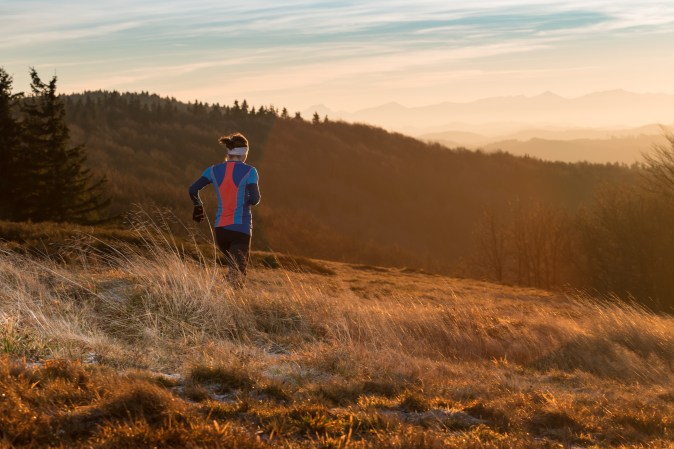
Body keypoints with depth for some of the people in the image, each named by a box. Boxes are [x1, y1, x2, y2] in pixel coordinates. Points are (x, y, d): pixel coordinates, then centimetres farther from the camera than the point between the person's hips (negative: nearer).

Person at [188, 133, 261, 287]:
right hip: (241, 228, -4)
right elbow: (255, 199, -11)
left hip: (220, 228, 4)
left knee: (233, 269, 26)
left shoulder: (214, 170, 5)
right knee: (238, 276, -4)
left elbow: (193, 189, 0)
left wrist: (198, 207, 19)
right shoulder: (249, 171, -6)